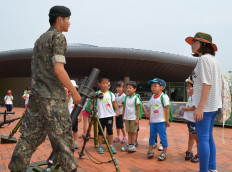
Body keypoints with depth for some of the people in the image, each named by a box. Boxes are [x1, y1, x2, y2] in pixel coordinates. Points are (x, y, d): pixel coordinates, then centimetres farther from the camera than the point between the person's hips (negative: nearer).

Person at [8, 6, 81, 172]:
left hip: (36, 95, 8)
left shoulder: (40, 39, 19)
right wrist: (75, 92, -10)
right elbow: (58, 70, -17)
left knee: (30, 135, 12)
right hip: (53, 97, -8)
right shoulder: (58, 37, -7)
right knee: (62, 136, 0)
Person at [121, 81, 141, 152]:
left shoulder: (136, 98, -10)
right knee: (129, 132, 11)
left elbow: (138, 109, -10)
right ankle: (129, 144, 18)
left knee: (133, 132, 3)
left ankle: (133, 146, 12)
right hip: (127, 118, 5)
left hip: (133, 118, -5)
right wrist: (123, 116, 12)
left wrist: (137, 119, -12)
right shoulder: (126, 98, 7)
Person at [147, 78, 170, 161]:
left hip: (161, 121, -6)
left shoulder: (164, 96, -11)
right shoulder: (152, 97, 8)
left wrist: (167, 120, -10)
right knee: (152, 136, 13)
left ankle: (164, 152, 15)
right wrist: (150, 120, 14)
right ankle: (150, 151, 24)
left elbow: (167, 108, -10)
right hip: (152, 121, 6)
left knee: (163, 137, 2)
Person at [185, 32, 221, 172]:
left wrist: (200, 107, -22)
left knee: (203, 139, -3)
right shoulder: (213, 59, 16)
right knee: (209, 137, 16)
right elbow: (219, 83, 18)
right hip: (213, 105, 10)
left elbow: (207, 84, -20)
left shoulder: (204, 58, -12)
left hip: (205, 105, -10)